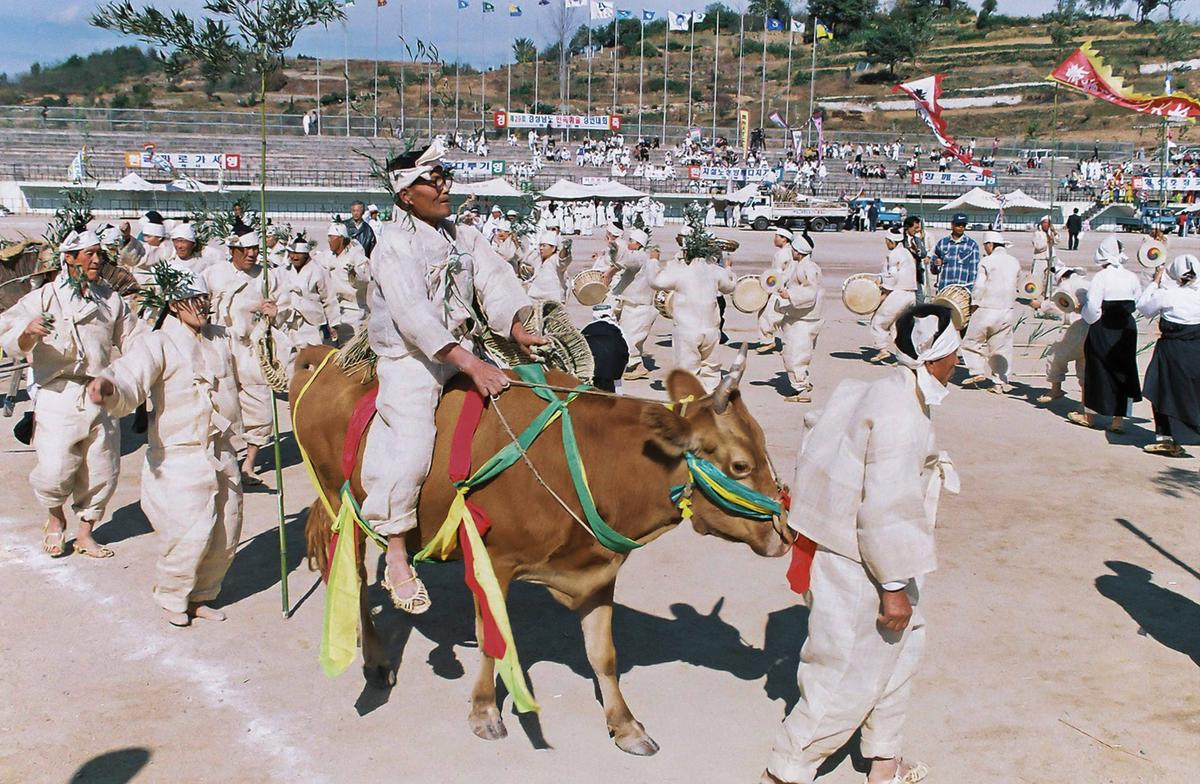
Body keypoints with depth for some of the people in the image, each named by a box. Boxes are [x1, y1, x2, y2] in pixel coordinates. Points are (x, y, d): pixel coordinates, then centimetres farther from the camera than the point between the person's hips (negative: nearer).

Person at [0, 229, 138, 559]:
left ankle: (85, 532, 28)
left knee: (102, 472, 8)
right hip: (59, 398, -4)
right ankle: (55, 517, 22)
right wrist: (28, 331, -34)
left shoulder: (111, 299, 9)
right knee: (55, 472, -11)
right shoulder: (45, 298, -3)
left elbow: (131, 342, 19)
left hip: (101, 396, 4)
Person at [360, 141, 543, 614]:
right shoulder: (395, 245, -11)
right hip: (410, 360, -7)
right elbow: (413, 315, -23)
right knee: (410, 450, -21)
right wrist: (471, 366, -31)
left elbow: (496, 281, 1)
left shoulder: (466, 238, 12)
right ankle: (396, 559, -6)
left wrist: (516, 329, -18)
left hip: (462, 353, 7)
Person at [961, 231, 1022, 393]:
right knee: (1001, 346, 10)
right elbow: (1016, 288, 14)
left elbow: (980, 286, -12)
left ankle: (977, 371, 0)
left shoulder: (987, 261, -9)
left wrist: (974, 305, -1)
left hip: (987, 309, -5)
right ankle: (1000, 382, 8)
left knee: (972, 341, 11)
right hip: (1008, 310, 5)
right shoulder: (1015, 262, 9)